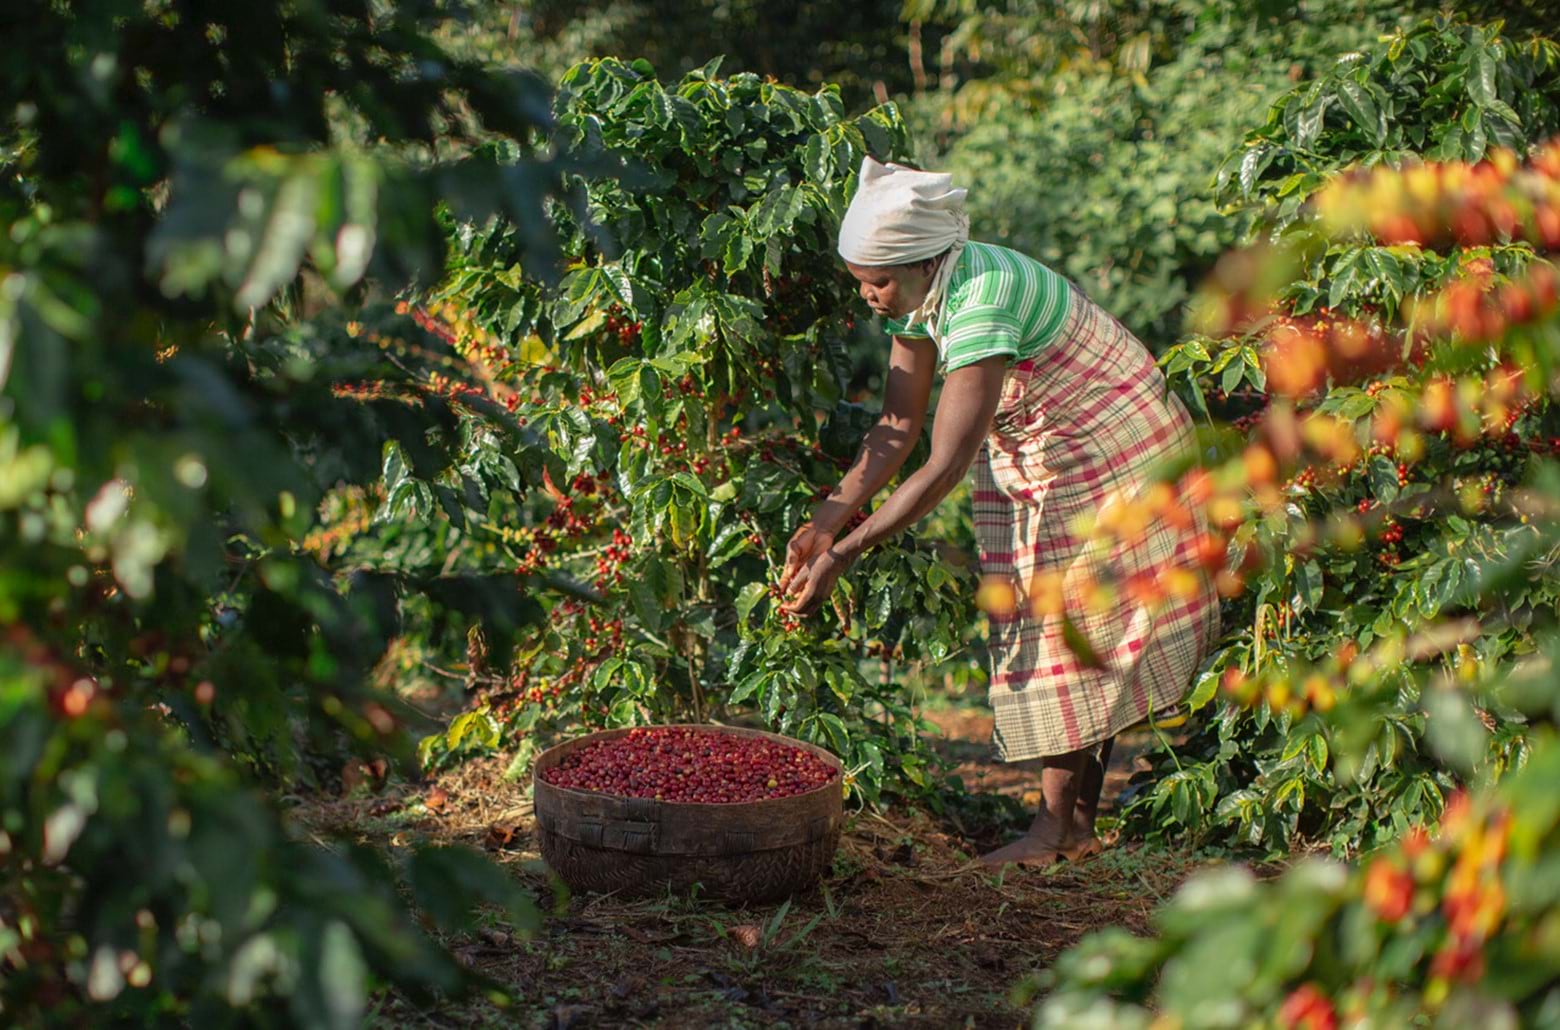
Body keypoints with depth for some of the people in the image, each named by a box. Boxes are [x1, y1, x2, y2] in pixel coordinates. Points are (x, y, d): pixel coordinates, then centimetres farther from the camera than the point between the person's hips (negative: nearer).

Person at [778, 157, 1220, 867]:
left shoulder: (982, 299, -35)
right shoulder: (920, 293, -9)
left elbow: (944, 468, -36)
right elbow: (897, 427, -4)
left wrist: (841, 556, -35)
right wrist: (824, 523, -14)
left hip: (1108, 454, -8)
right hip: (1031, 456, 9)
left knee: (1075, 624, -5)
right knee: (1046, 623, 8)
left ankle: (1057, 826, 3)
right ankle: (1077, 822, 14)